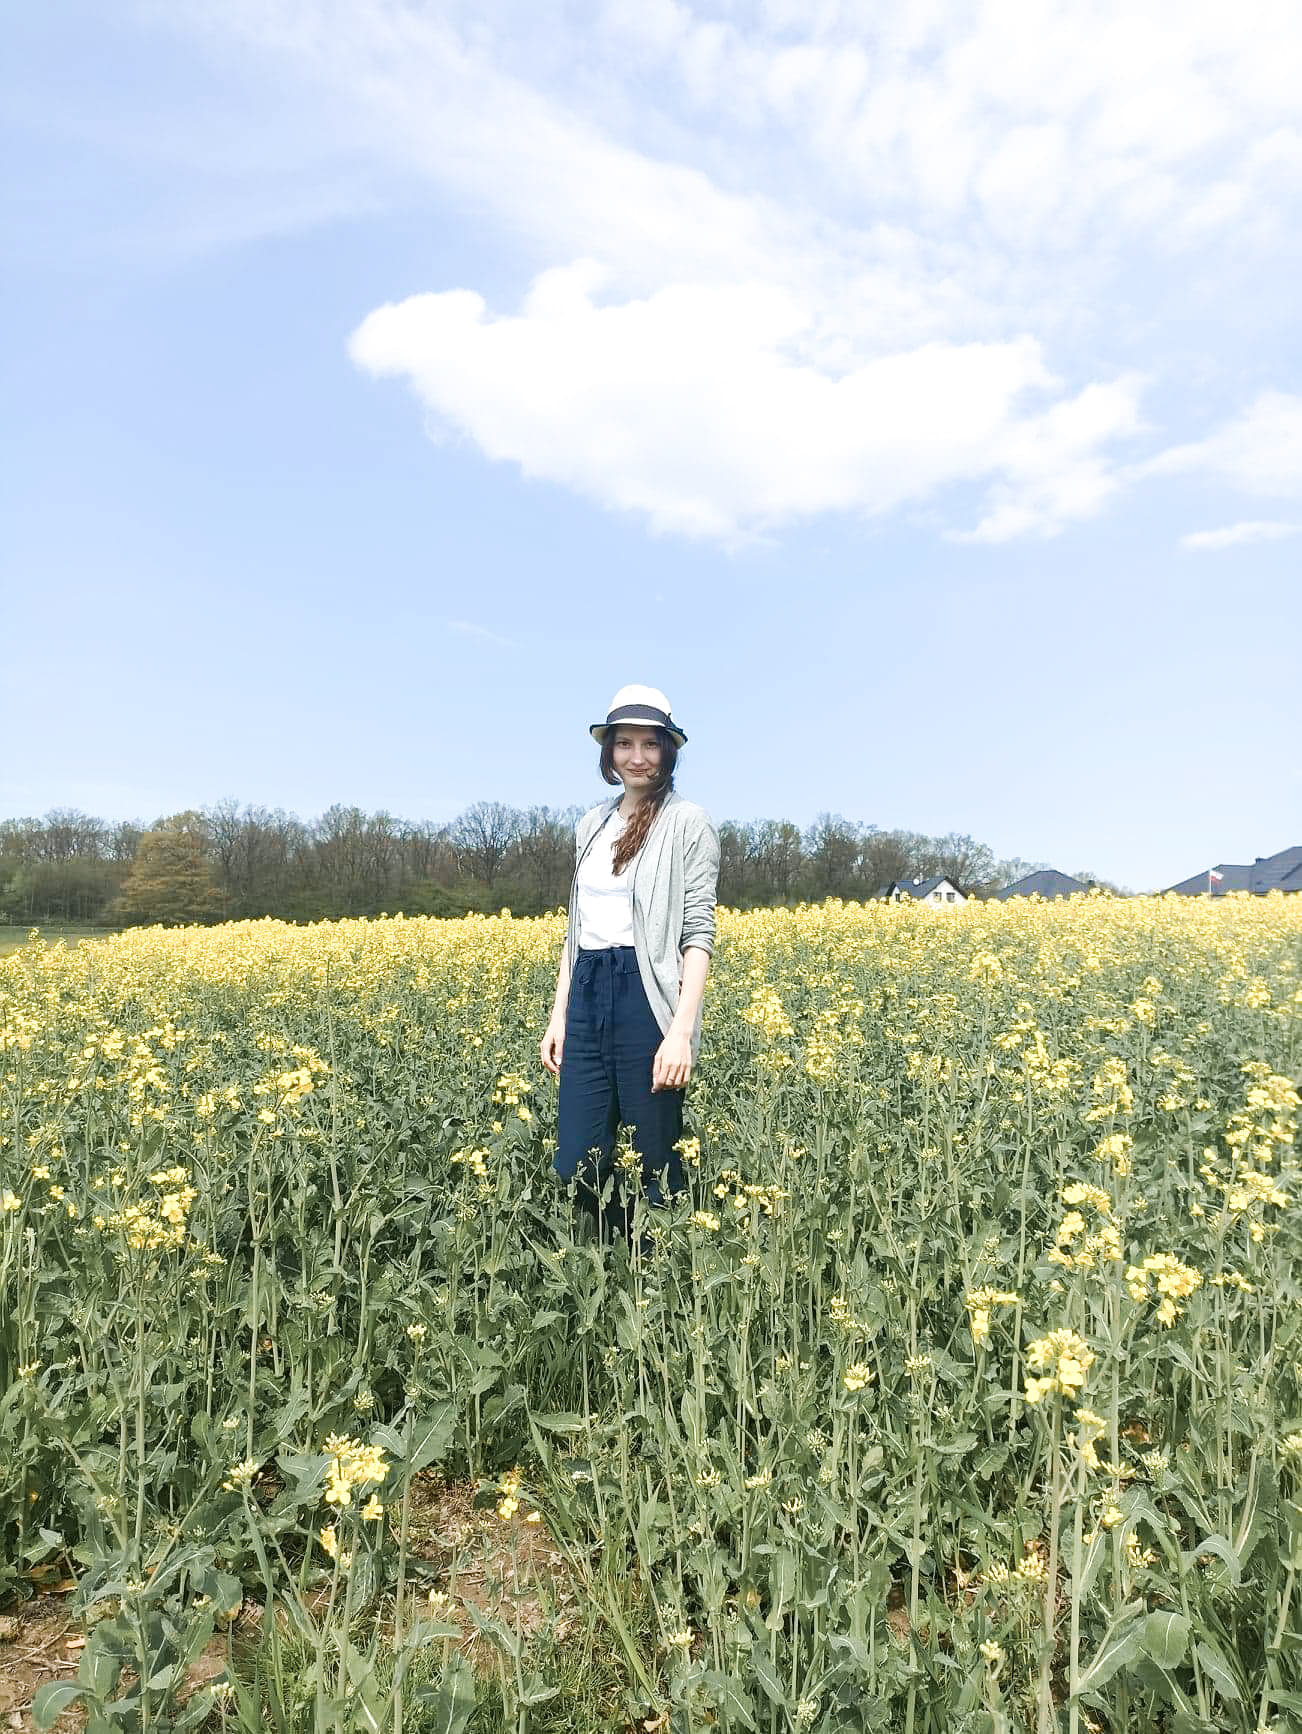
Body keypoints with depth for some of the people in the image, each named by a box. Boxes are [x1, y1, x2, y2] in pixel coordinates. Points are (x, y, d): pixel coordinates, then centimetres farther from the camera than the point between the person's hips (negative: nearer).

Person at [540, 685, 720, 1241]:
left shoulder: (688, 822, -4)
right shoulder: (591, 825, 15)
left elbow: (699, 934, -10)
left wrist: (681, 1031, -18)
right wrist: (557, 1017, 13)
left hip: (648, 998, -6)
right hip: (588, 998, 6)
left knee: (655, 1167, 4)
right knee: (576, 1169, 6)